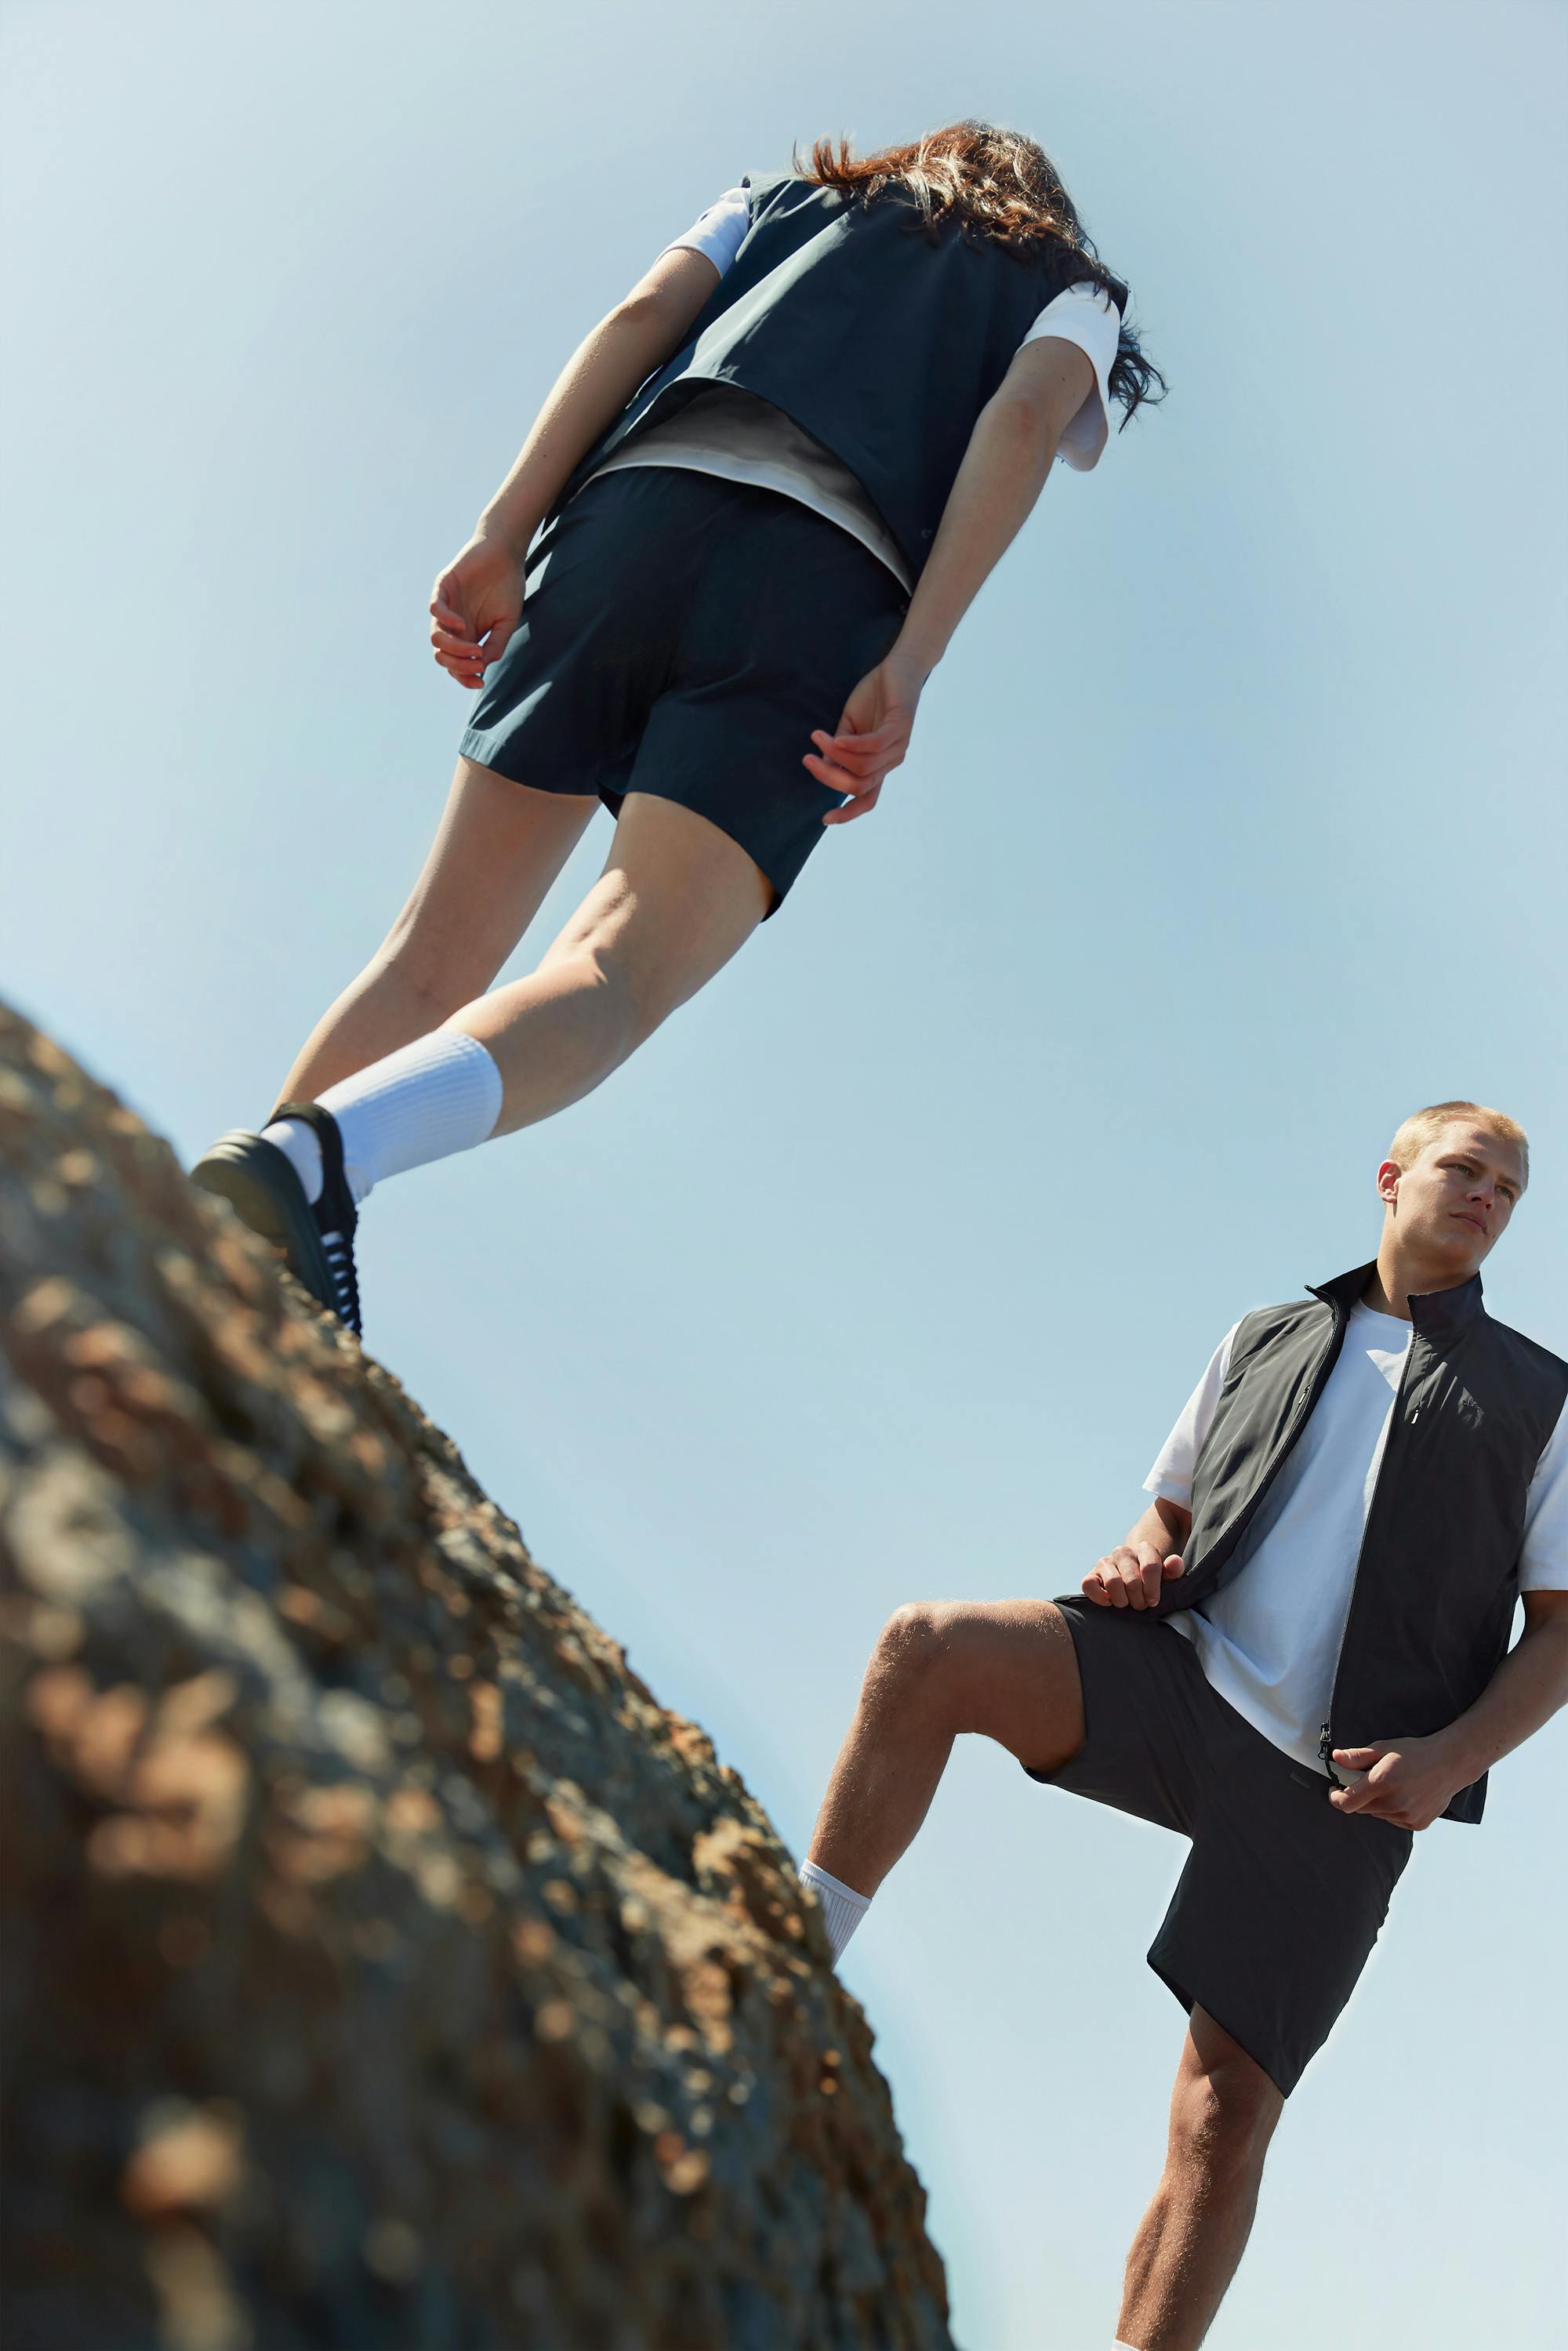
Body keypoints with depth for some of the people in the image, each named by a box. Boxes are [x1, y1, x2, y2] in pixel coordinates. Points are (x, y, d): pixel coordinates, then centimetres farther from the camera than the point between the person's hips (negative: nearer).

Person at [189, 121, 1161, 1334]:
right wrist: (907, 672, -7)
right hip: (828, 591, -3)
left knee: (440, 953, 3)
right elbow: (1023, 421, 7)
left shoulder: (788, 194, 37)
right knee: (617, 976, -15)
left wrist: (503, 531, 5)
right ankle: (317, 1156, -39)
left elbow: (643, 314, 17)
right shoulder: (1077, 290, 31)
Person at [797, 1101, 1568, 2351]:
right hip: (1182, 1676, 2)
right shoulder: (1263, 1340, 18)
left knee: (1223, 2120, -5)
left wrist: (1454, 1757, -10)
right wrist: (1140, 1560, -3)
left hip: (1334, 1783, -1)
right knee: (931, 1649, -25)